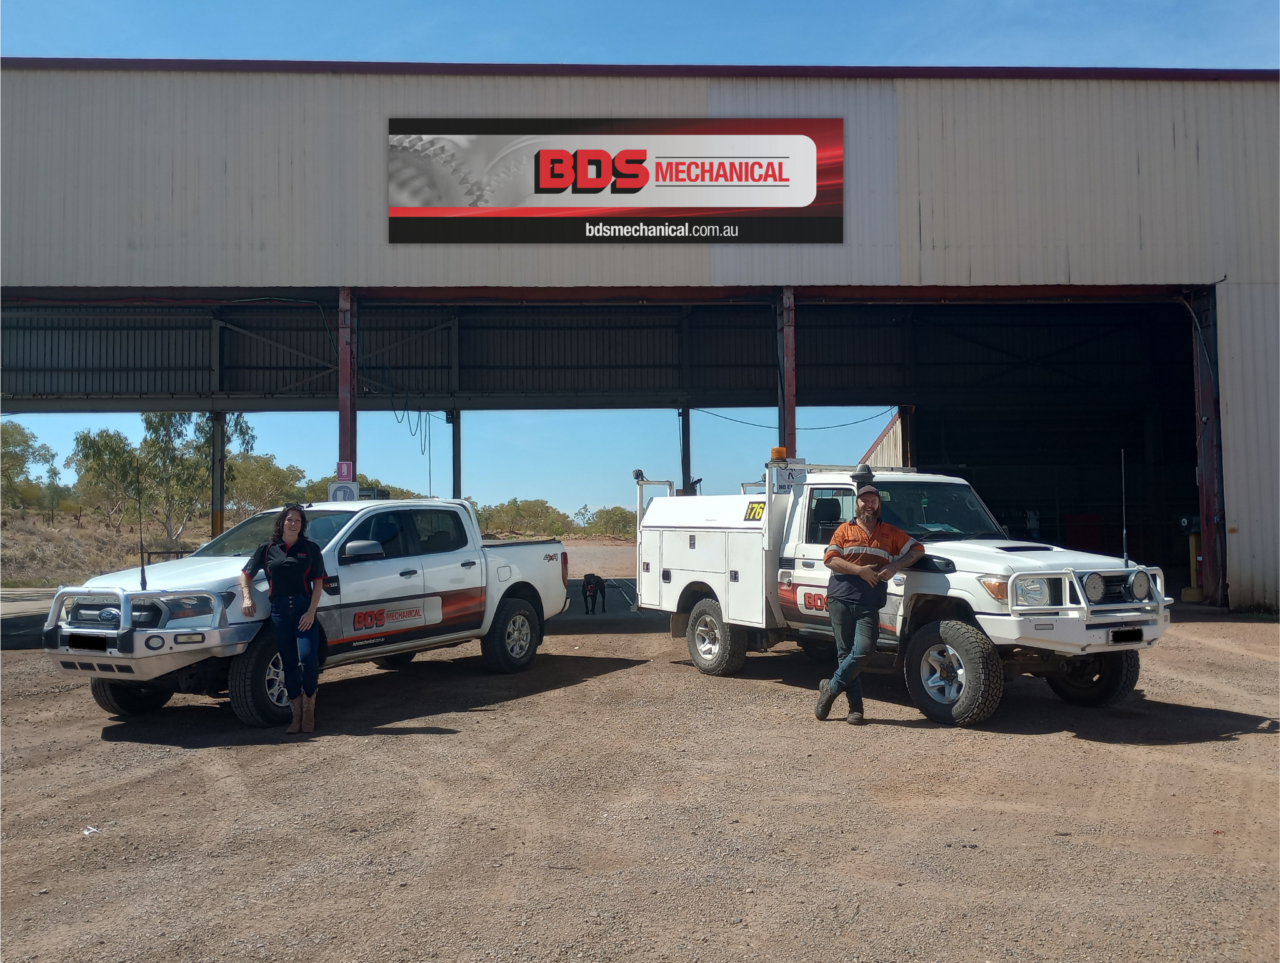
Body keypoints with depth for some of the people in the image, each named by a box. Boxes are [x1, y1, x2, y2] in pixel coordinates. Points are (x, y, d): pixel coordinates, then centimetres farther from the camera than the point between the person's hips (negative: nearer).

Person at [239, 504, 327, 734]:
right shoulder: (267, 549, 7)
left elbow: (318, 583, 2)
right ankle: (296, 714, 15)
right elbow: (246, 574, 17)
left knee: (308, 658, -13)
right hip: (279, 611, 2)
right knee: (289, 663, 6)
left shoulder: (310, 549, 4)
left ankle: (309, 711, 4)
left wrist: (311, 612, -9)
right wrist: (247, 598, 1)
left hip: (304, 610, -2)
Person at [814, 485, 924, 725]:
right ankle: (855, 706, 6)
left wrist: (896, 566, -5)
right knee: (845, 652, 0)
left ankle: (831, 688, 2)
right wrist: (859, 570, -11)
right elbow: (829, 559, -1)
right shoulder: (845, 530, 10)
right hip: (841, 599, 0)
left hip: (869, 605, 0)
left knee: (863, 650, -15)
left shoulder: (890, 533, 15)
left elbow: (917, 549, 12)